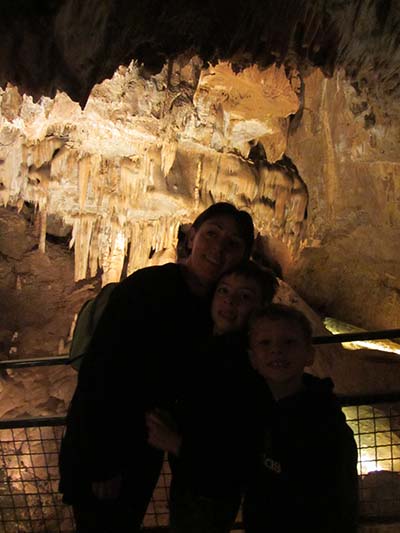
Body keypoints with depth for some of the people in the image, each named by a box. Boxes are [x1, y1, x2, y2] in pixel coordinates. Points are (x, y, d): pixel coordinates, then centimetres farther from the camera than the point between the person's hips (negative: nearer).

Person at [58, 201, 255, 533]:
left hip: (147, 451, 6)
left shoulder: (217, 306, -4)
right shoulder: (145, 287, -25)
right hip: (98, 446, -6)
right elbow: (99, 372, -25)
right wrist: (102, 465, -22)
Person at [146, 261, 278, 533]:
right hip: (186, 480, 7)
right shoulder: (206, 347, -2)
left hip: (210, 499, -7)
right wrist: (168, 426, -4)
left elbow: (244, 458, -27)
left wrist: (177, 444, -24)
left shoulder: (252, 370, -26)